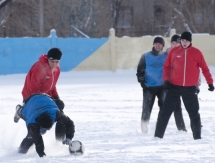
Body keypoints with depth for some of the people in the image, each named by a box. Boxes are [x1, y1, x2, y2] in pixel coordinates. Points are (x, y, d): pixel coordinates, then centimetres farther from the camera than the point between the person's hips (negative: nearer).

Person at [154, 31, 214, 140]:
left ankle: (197, 136, 13)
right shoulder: (174, 51, 2)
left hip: (190, 89, 0)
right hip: (174, 87, 0)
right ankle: (158, 135, 4)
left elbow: (204, 68, 5)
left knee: (194, 113, 4)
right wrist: (166, 79, -5)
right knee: (165, 111, -1)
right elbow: (166, 66, 8)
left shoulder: (196, 53, 0)